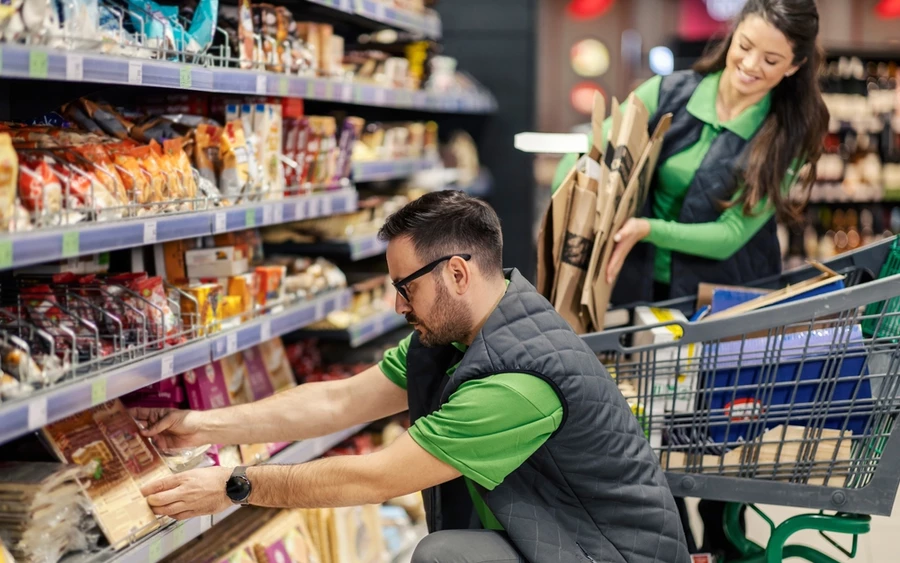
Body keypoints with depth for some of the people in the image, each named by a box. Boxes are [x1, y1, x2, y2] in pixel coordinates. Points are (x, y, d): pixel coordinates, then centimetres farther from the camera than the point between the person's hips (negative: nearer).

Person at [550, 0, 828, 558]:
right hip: (645, 291, 2)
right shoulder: (669, 93, -7)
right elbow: (588, 156, -4)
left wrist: (648, 229, -28)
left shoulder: (786, 136, -12)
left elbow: (730, 234, -16)